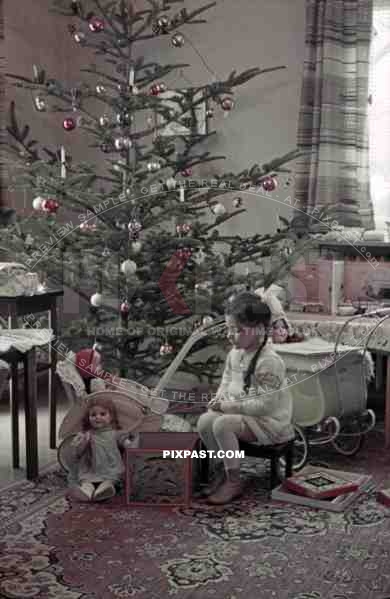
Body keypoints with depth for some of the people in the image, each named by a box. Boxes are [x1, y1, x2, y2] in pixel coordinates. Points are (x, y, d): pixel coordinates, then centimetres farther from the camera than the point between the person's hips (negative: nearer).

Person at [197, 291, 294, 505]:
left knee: (222, 424, -29)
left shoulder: (269, 361, -22)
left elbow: (264, 405, -24)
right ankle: (221, 469, 4)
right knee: (204, 421, -15)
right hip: (239, 414, 8)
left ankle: (233, 481, -13)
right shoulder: (235, 353, 4)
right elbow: (227, 380, 22)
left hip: (270, 423, -8)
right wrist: (220, 398, 0)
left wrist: (229, 406, -21)